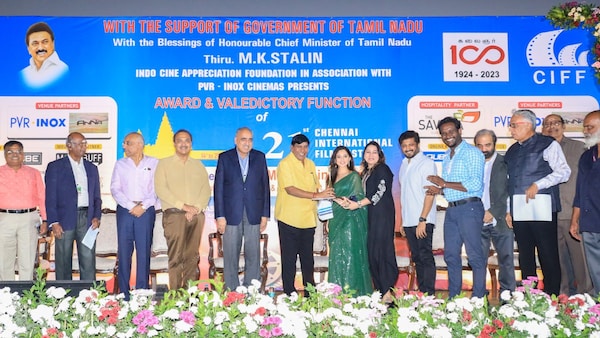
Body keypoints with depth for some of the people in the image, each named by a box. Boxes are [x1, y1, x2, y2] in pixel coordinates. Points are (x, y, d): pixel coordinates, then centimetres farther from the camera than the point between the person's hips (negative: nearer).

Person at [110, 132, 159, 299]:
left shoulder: (153, 163, 7)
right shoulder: (120, 164, 12)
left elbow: (157, 189, 0)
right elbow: (115, 189, 3)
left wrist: (143, 206, -12)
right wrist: (130, 206, -9)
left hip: (146, 211, -2)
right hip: (124, 210, 2)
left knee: (144, 251, -2)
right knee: (124, 251, 1)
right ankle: (124, 294, 7)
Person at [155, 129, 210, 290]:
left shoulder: (198, 165, 19)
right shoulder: (164, 163, 9)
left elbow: (206, 189, 11)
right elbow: (161, 189, -3)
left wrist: (197, 208, -7)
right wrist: (183, 206, -11)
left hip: (197, 215, 3)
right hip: (174, 214, -3)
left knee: (192, 256, 2)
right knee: (176, 256, -8)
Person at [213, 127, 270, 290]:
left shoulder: (259, 157, 8)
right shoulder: (224, 158, 4)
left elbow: (265, 186, 8)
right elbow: (218, 188, 1)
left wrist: (265, 214, 3)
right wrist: (220, 216, -5)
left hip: (253, 214, 1)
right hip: (231, 214, -1)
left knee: (253, 256, 4)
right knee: (230, 257, 3)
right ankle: (231, 291, 12)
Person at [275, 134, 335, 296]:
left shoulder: (310, 164, 14)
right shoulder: (285, 164, -9)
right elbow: (290, 189, -19)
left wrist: (325, 196, 0)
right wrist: (316, 195, -24)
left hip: (308, 219, 6)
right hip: (289, 220, -6)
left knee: (308, 258, 13)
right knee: (289, 259, 2)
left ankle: (310, 293, 23)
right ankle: (289, 293, 12)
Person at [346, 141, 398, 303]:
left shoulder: (382, 169, -3)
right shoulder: (364, 173, 20)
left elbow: (380, 193, -12)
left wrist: (358, 204, -13)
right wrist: (348, 201, 7)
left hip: (382, 215, -8)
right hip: (370, 216, 8)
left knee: (382, 250, -11)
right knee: (372, 252, 3)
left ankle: (387, 292, -8)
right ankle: (380, 291, 8)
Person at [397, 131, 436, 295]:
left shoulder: (427, 163, -6)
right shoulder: (404, 165, 15)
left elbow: (430, 193, -13)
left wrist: (422, 220, -18)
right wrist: (402, 221, 14)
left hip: (422, 221, -7)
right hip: (408, 221, 7)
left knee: (425, 257, -5)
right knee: (416, 258, 11)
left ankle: (429, 295, -1)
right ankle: (420, 293, 17)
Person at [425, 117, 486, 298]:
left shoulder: (472, 153, -8)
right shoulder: (447, 156, 18)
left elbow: (475, 185, -18)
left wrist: (445, 184, -14)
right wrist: (439, 189, 3)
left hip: (469, 208, -8)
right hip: (451, 209, 8)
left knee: (475, 256, -3)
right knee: (451, 255, 12)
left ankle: (479, 298, 5)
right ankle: (453, 297, 22)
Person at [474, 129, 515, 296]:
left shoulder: (506, 163, 2)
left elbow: (509, 193, -5)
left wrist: (492, 212, -12)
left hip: (500, 221, -2)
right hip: (478, 223, 2)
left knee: (506, 261, 2)